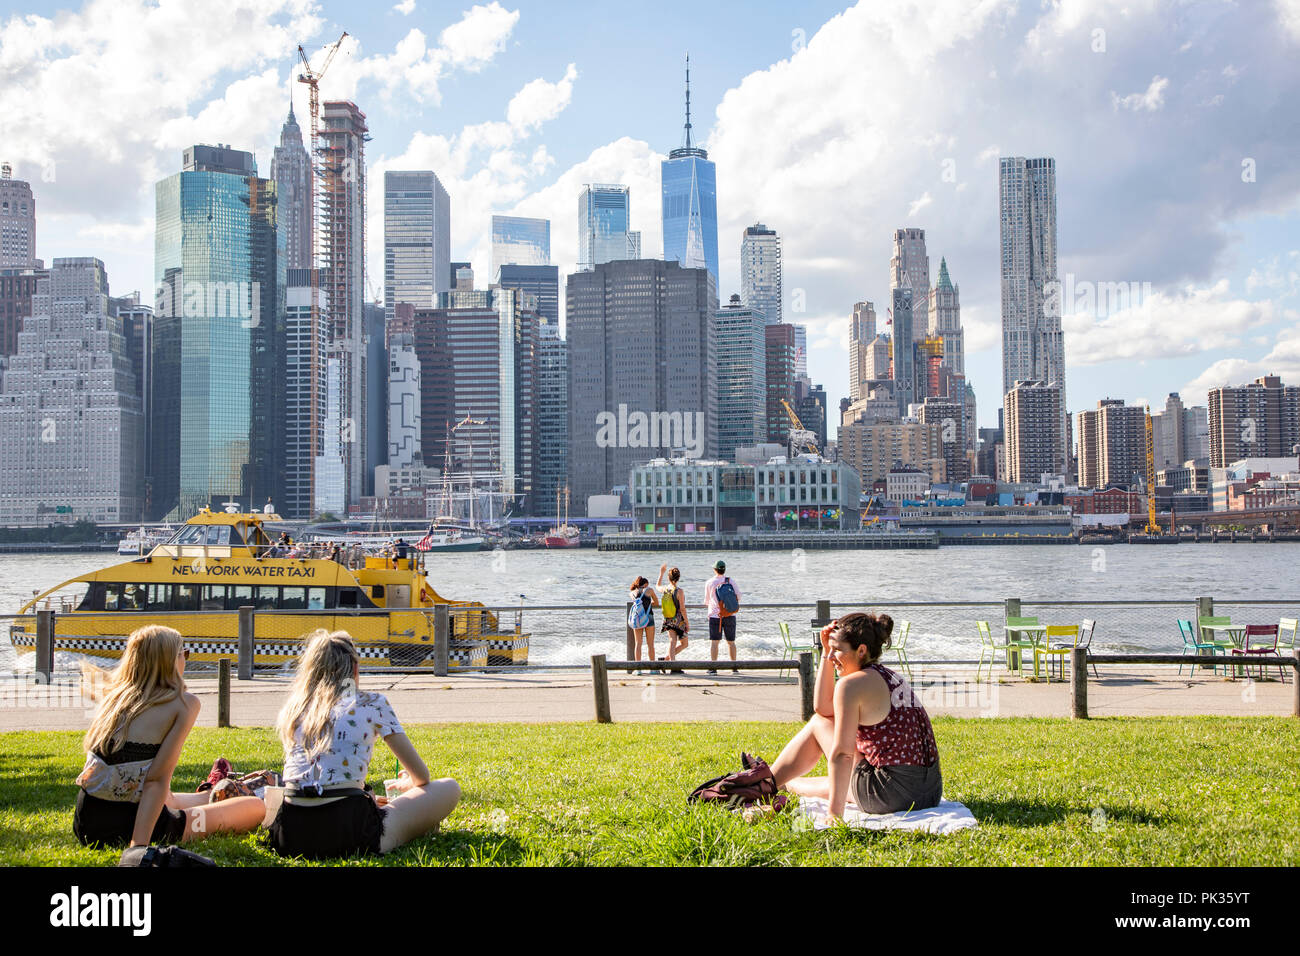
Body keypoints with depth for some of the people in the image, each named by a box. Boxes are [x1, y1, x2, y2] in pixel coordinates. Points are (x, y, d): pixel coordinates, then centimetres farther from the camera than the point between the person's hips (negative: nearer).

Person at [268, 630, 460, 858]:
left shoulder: (293, 707, 18)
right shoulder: (372, 704, 7)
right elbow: (421, 775, 13)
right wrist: (408, 785, 38)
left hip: (290, 839, 3)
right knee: (449, 789, 13)